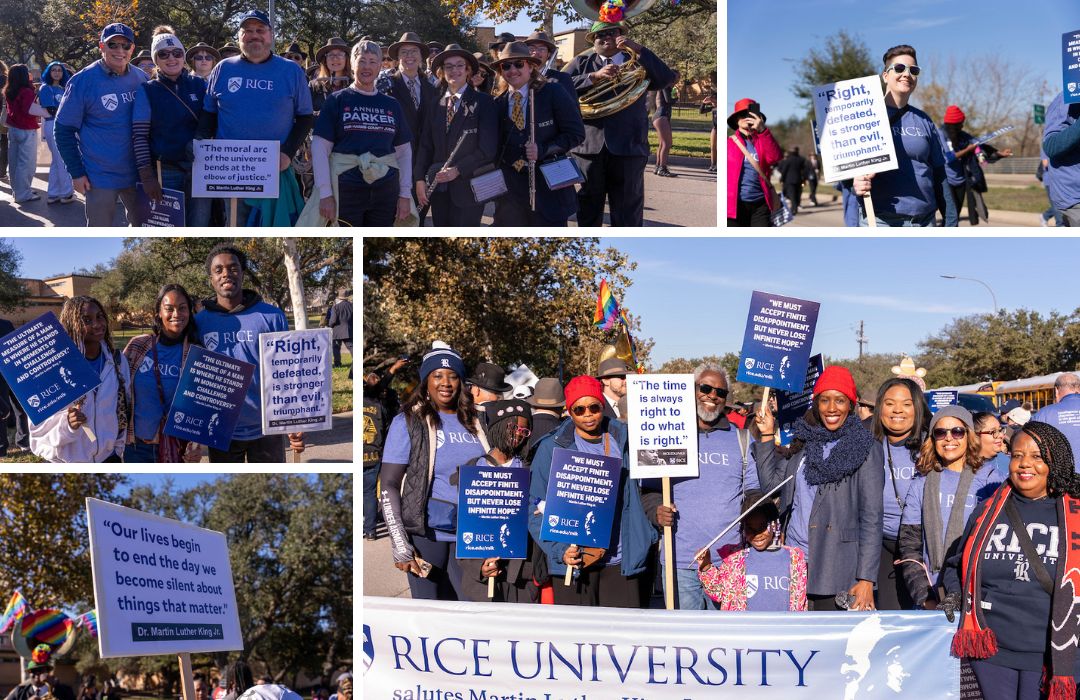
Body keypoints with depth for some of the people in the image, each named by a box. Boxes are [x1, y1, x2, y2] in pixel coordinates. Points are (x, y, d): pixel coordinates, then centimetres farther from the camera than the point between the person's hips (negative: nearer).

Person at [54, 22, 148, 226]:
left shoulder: (141, 79, 3)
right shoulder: (83, 81, -10)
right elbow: (64, 129, -7)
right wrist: (76, 173, -11)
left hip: (138, 173, 5)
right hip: (100, 178, -5)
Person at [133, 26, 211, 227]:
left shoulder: (199, 85, 5)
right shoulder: (147, 91, -1)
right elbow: (139, 136, -4)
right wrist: (146, 176, -11)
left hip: (200, 168, 2)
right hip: (165, 172, -2)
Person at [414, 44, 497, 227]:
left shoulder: (483, 102, -4)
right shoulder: (435, 105, 9)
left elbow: (488, 148, -10)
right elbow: (425, 145, 10)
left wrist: (457, 170, -15)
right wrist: (420, 179, -2)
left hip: (468, 188, -4)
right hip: (439, 187, 4)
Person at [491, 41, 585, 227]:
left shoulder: (553, 93, -4)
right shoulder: (498, 104, 7)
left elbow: (576, 133, -6)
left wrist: (542, 149, -17)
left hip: (549, 185, -3)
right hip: (510, 188, 3)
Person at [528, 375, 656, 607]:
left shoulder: (623, 439, 8)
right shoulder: (552, 447, 0)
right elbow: (537, 509, -2)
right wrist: (560, 550, -14)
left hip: (621, 562, 2)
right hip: (574, 561, -2)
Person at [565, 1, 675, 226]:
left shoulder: (637, 63, 12)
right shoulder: (581, 63, 11)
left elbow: (667, 79, -4)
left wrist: (637, 49, -8)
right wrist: (595, 77, -17)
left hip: (628, 147, -1)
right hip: (589, 146, 1)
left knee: (628, 215, 0)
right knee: (588, 211, 8)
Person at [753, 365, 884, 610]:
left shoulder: (865, 449, 0)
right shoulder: (805, 442, 16)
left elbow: (871, 518, -5)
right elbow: (771, 484, 13)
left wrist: (866, 580, -12)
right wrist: (766, 436, 9)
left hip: (837, 570, -4)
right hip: (793, 562, 4)